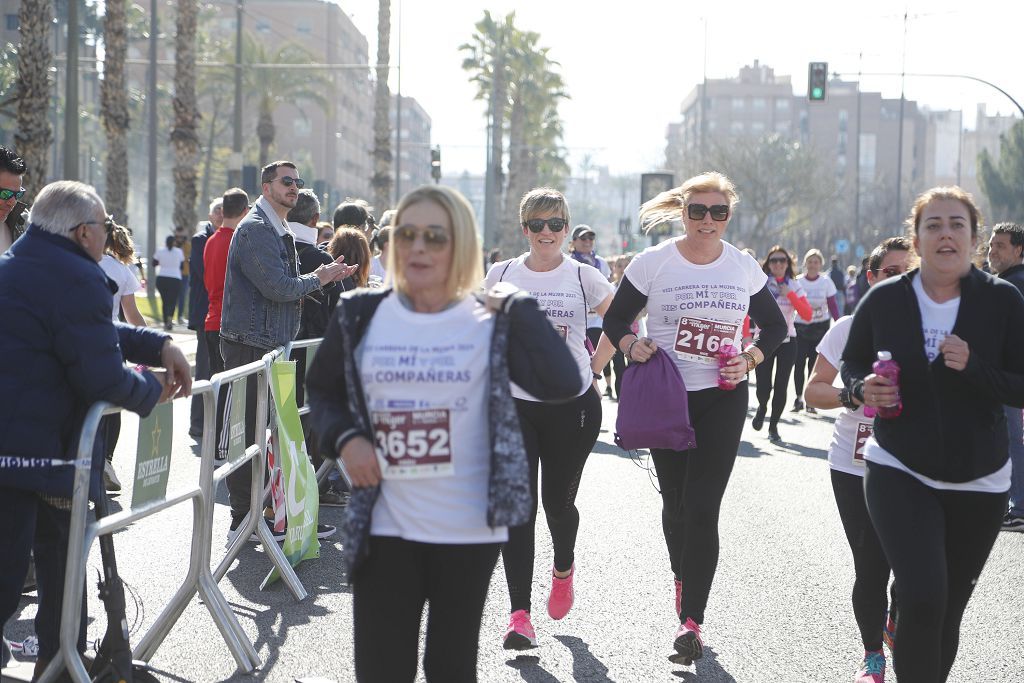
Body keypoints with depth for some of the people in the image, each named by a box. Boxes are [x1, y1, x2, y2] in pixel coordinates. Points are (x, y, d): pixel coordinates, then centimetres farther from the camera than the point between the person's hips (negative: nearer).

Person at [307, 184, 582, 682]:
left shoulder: (489, 322, -4)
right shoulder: (361, 317, 2)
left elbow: (563, 384, -17)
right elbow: (322, 390, 16)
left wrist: (519, 306, -12)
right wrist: (344, 438, -3)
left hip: (468, 532, -1)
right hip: (383, 529, 1)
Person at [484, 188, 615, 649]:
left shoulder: (584, 277, -1)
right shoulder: (501, 275, 3)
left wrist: (594, 368, 4)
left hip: (572, 406, -1)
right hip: (514, 405, 1)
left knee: (558, 502, 6)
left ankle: (563, 568, 41)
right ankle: (519, 614, -6)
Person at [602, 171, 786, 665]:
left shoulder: (744, 268, 1)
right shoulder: (653, 262, -4)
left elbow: (775, 326, 14)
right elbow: (614, 319, 3)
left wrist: (750, 360, -4)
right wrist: (631, 345, -18)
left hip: (722, 396, 0)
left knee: (702, 508, -9)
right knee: (675, 500, 13)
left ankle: (691, 619, -8)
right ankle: (682, 578, 41)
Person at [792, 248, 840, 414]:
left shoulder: (826, 282, -2)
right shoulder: (797, 281, -2)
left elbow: (832, 305, 1)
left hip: (820, 328, 0)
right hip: (800, 327, 0)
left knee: (814, 364, 1)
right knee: (799, 363, -5)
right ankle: (798, 398, 4)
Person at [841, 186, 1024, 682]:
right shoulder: (883, 300, -5)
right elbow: (851, 365, 10)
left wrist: (974, 367, -25)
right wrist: (864, 388, -12)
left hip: (978, 482, 1)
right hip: (899, 473, -1)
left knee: (949, 609, 13)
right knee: (922, 599, -20)